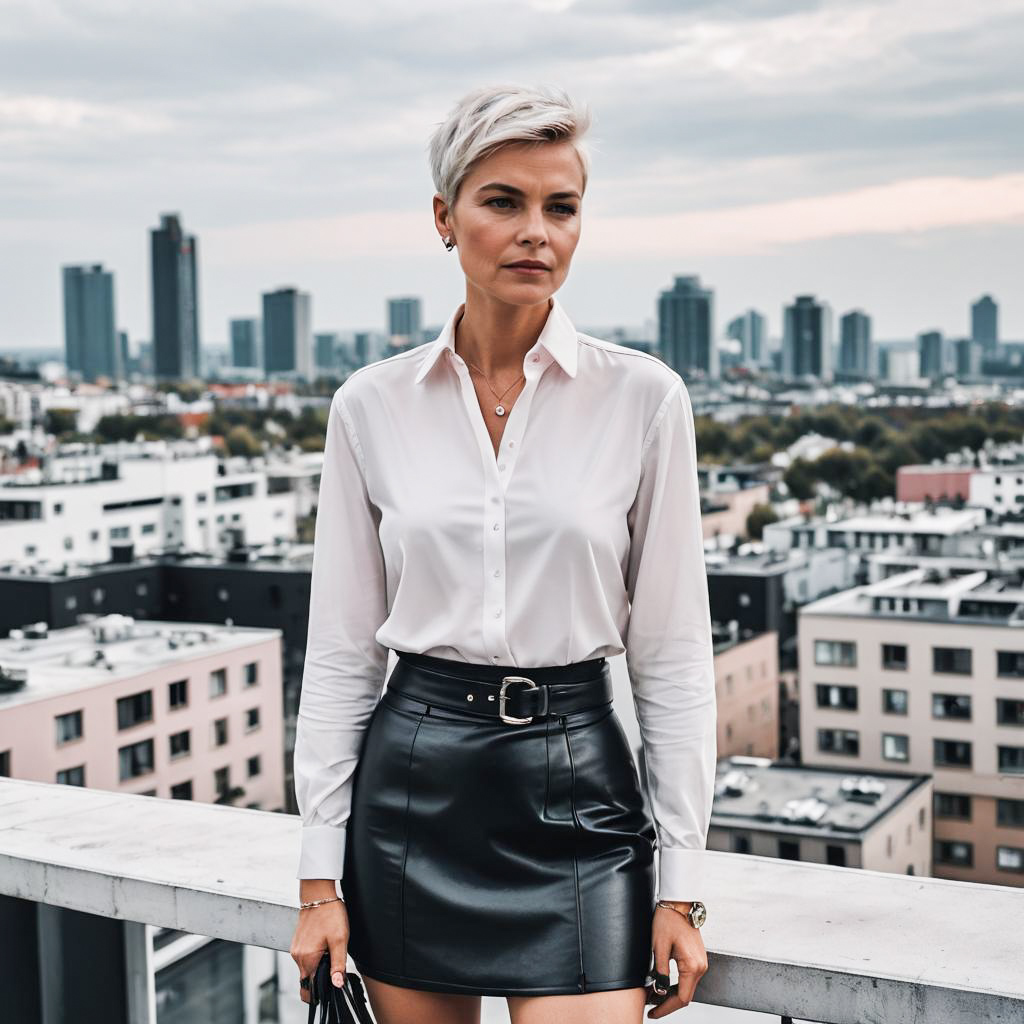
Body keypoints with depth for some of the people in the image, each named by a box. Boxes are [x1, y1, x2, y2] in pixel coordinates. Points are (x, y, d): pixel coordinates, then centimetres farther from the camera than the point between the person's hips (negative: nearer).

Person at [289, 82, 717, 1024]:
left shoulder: (643, 397, -3)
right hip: (413, 782, 2)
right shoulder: (371, 406, 1)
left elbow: (673, 655, -1)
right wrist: (321, 876, 2)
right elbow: (341, 653, 4)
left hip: (575, 786, -1)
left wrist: (681, 884, -2)